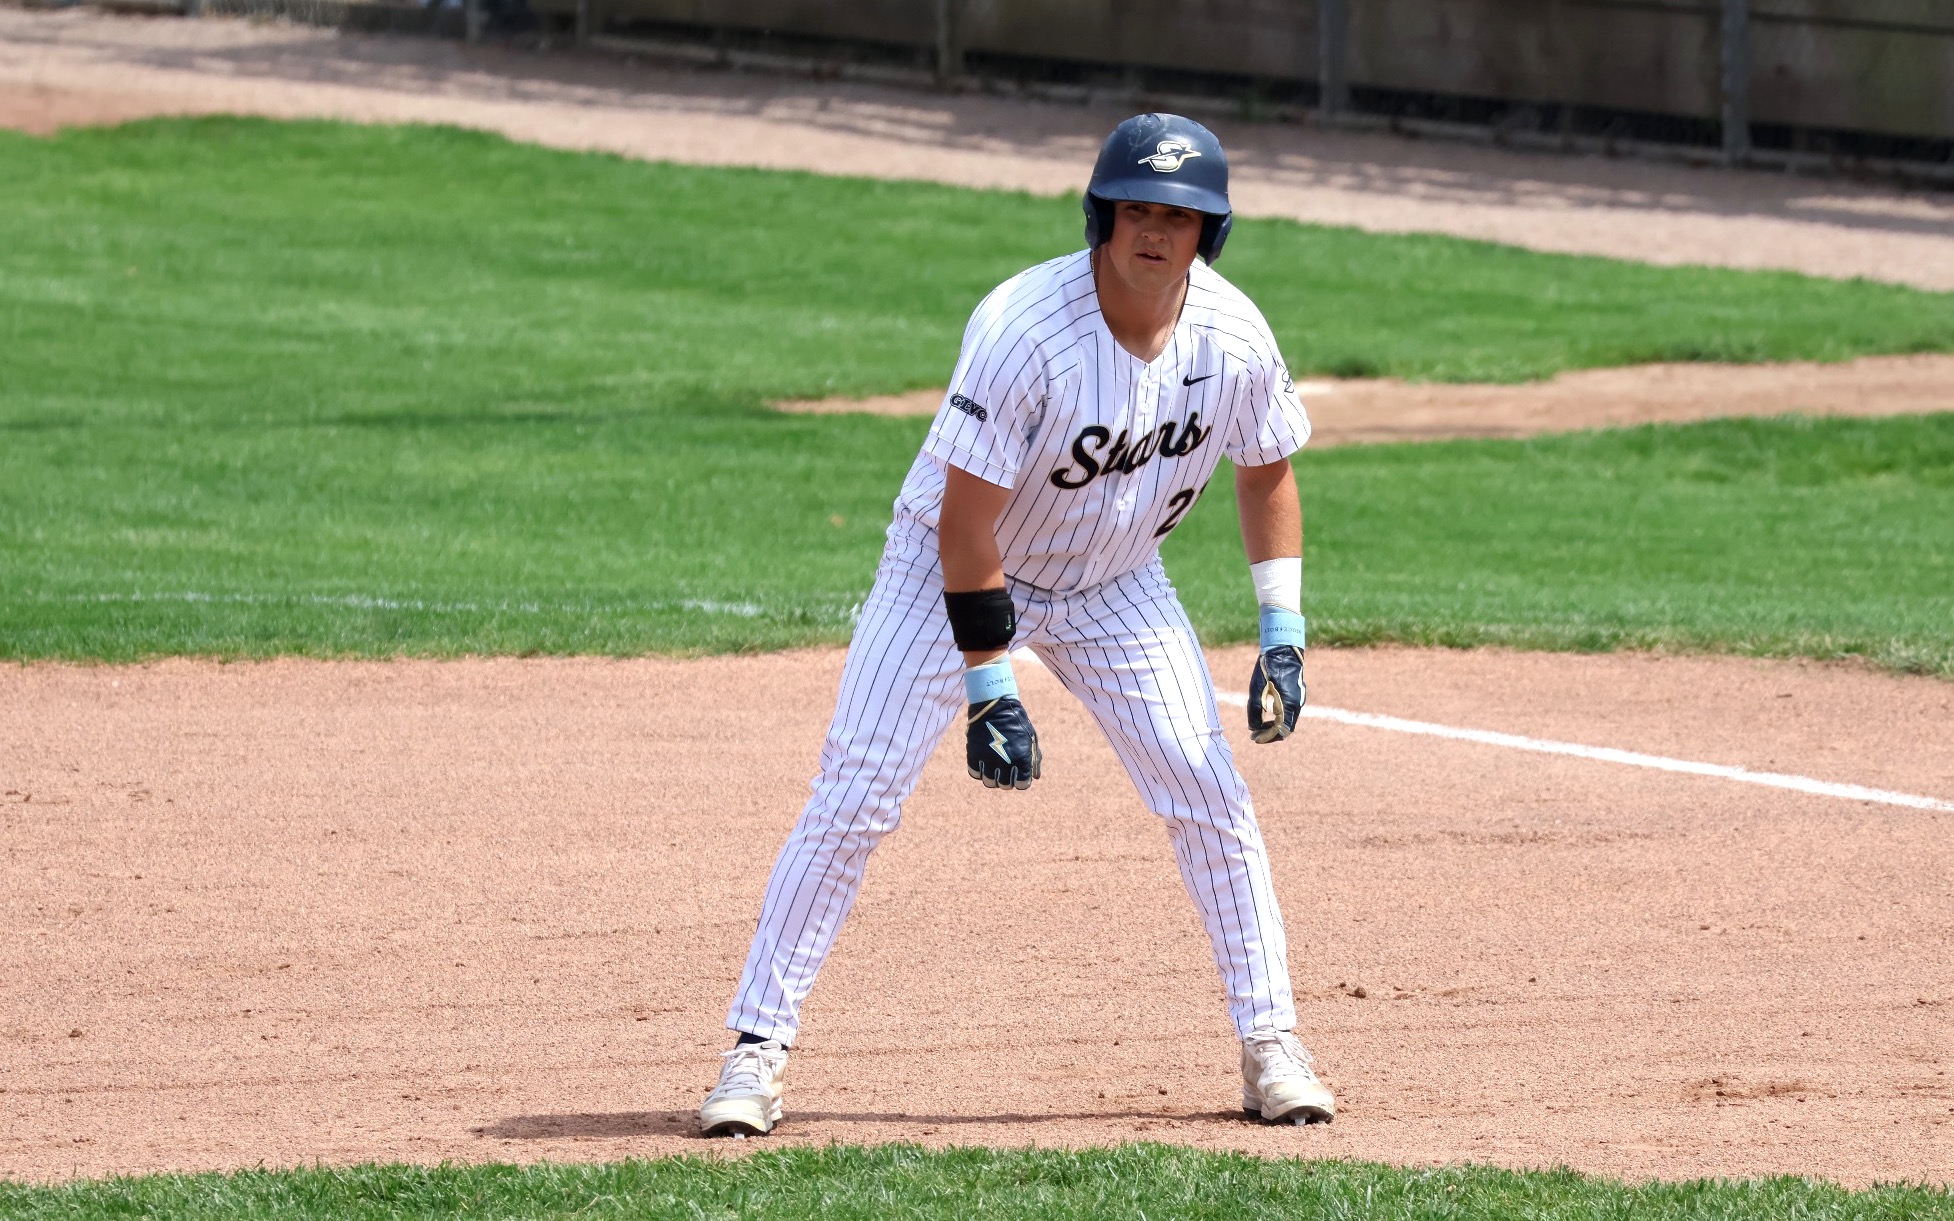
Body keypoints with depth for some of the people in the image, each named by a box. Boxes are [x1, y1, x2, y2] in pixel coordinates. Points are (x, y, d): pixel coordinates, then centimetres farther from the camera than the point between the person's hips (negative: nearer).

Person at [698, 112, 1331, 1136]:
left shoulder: (1233, 339, -16)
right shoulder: (1022, 330, -32)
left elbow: (1266, 471, 4)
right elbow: (967, 517, -28)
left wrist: (1282, 634, -3)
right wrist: (987, 688, -29)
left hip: (1115, 587, 4)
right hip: (953, 571, -4)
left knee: (1211, 797, -5)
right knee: (851, 802, -11)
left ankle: (1270, 1047, 6)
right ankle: (757, 1047, -4)